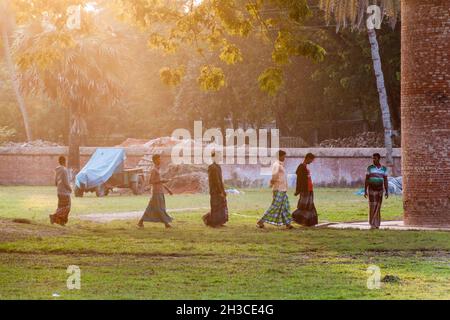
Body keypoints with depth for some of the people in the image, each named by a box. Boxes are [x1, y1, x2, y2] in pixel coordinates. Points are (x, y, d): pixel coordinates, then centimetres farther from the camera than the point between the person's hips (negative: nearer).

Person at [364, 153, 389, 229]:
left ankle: (376, 224, 10)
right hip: (371, 190, -2)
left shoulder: (384, 169, 1)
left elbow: (385, 181, 3)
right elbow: (366, 180, -3)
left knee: (378, 207, 3)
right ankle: (372, 224, -7)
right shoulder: (370, 168, -4)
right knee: (372, 207, -10)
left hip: (380, 190, 2)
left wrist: (387, 192, -3)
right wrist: (365, 191, -9)